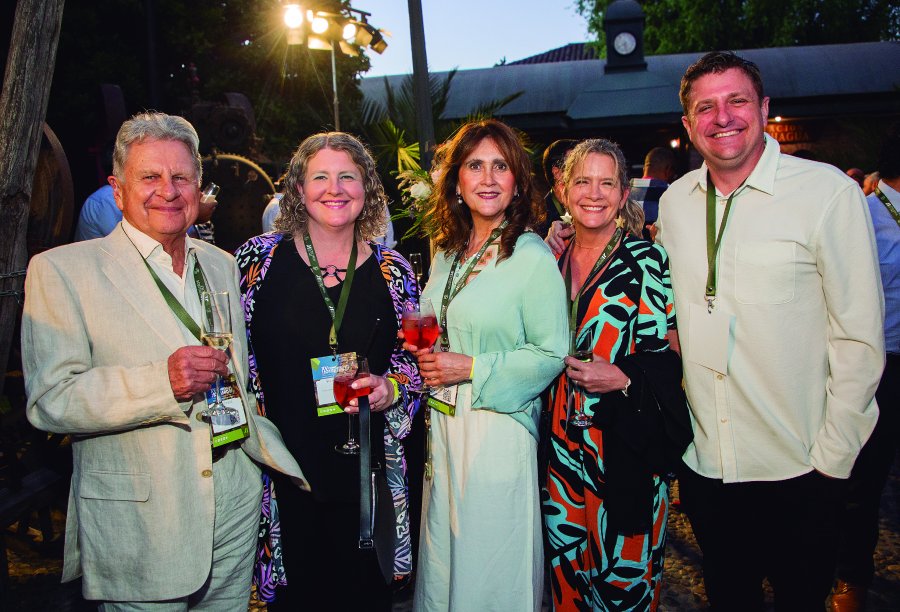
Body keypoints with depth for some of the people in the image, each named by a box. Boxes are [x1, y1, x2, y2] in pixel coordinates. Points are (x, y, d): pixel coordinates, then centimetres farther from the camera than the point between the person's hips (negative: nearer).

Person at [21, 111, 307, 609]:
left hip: (236, 511, 5)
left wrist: (280, 458, 14)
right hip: (138, 526, -4)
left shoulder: (222, 266, 10)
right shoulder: (61, 270, -7)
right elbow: (48, 400, -14)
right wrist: (162, 381, -27)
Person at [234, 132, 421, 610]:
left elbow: (413, 356, 9)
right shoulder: (262, 256, -1)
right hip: (280, 462, -1)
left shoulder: (392, 270, 2)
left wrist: (389, 390, -10)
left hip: (364, 464, 1)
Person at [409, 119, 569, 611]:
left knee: (492, 567, 10)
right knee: (443, 554, 21)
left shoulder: (533, 257, -13)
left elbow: (551, 355, -14)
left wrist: (471, 369, -18)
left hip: (499, 428, -6)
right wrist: (426, 356, -1)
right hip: (442, 423, 7)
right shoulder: (447, 252, 7)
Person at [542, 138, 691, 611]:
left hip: (627, 444, -4)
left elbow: (671, 353, -9)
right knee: (566, 571, 16)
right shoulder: (553, 261, 7)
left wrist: (623, 377, -21)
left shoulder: (647, 261, -7)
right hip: (563, 444, 4)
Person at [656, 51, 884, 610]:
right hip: (703, 463, 4)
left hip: (796, 471, -3)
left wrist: (833, 458, -10)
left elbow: (860, 338, -11)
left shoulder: (830, 192, -12)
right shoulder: (674, 202, 2)